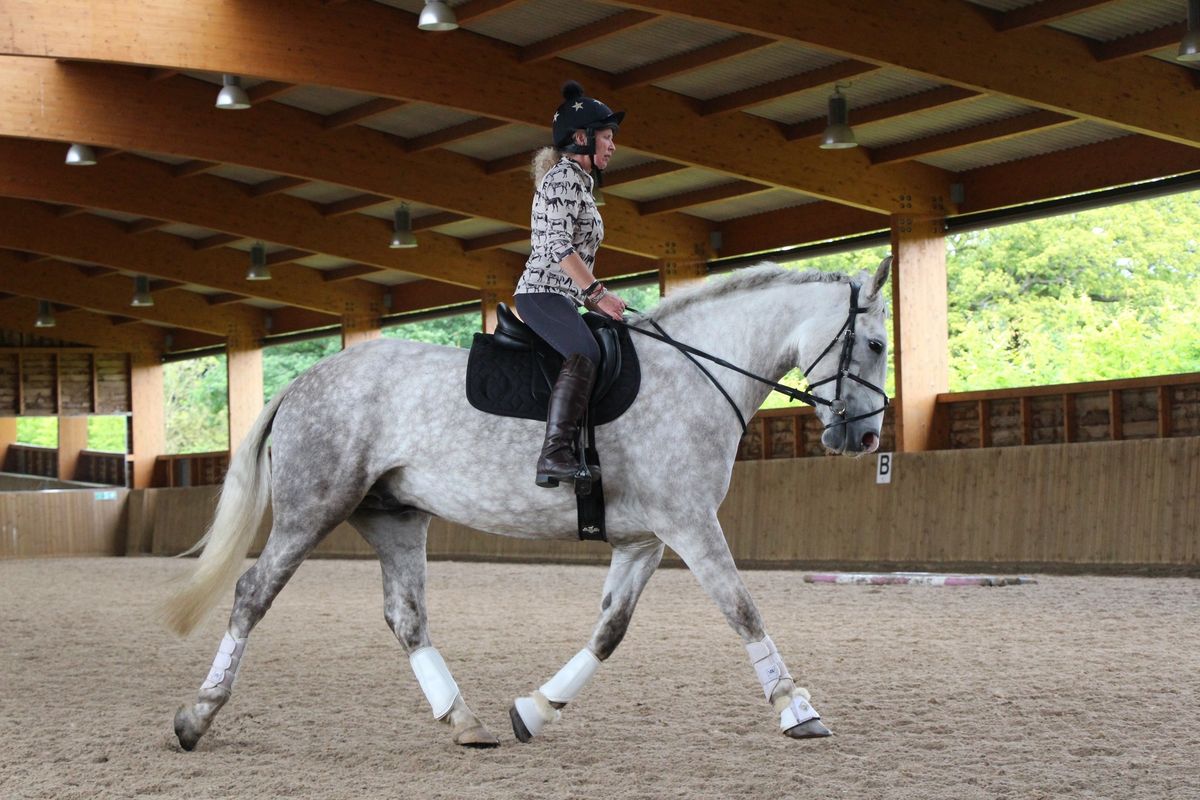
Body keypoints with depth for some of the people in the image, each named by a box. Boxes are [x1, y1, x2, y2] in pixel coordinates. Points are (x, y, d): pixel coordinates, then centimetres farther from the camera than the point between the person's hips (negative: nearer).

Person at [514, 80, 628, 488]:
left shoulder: (579, 180, 24)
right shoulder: (564, 177, -6)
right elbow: (558, 244, -18)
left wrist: (594, 299, 18)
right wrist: (597, 292, -21)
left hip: (561, 299, 11)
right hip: (542, 293, -11)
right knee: (585, 353, -32)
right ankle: (555, 454, -43)